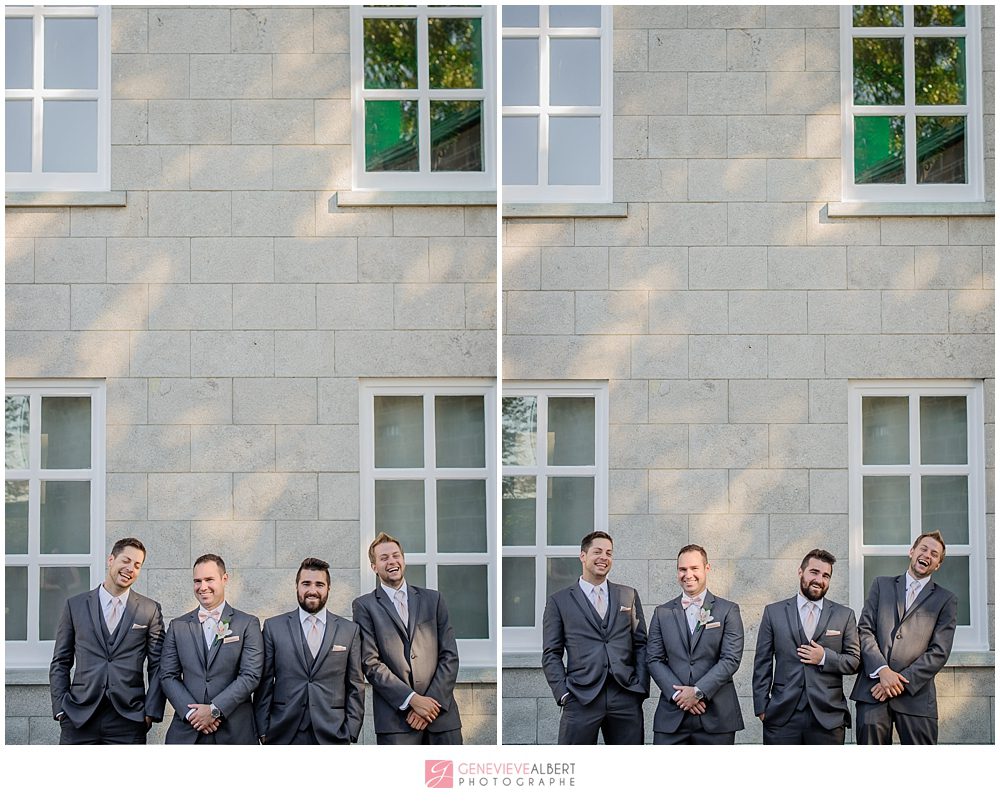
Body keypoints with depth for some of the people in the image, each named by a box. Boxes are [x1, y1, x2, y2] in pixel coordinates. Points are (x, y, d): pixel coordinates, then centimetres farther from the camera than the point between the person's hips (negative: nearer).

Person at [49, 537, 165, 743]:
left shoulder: (150, 610, 7)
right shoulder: (75, 605, 9)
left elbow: (157, 666, 7)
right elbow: (60, 663, 10)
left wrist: (151, 711, -2)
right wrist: (60, 709, 1)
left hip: (128, 718, 0)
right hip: (79, 717, 1)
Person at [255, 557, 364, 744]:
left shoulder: (350, 630, 7)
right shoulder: (273, 627, 6)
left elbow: (356, 687, 7)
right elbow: (264, 684, 5)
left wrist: (351, 734, 0)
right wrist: (263, 732, 0)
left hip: (332, 735, 0)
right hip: (284, 735, 0)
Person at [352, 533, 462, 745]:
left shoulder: (432, 599, 14)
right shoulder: (365, 606, 6)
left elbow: (450, 655, 8)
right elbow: (370, 663, -3)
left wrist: (432, 701, -5)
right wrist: (412, 699, -11)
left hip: (441, 713, 3)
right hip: (396, 720, -3)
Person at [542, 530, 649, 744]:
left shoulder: (629, 596, 15)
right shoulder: (559, 601, 8)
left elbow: (641, 645, 14)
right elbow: (551, 654, 5)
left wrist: (641, 687, 3)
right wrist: (563, 694, -5)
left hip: (626, 698, 2)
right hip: (581, 699, -2)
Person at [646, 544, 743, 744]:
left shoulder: (728, 610, 5)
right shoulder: (662, 613, 11)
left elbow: (731, 659, -4)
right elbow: (654, 659, 5)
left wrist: (698, 691, -12)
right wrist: (678, 693, -9)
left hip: (717, 717, -2)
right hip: (672, 716, 2)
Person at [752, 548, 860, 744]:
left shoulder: (845, 615, 8)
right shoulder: (774, 612, 7)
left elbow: (855, 662, 8)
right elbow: (762, 663, 7)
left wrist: (825, 657, -9)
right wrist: (761, 707, 1)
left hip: (828, 717, 0)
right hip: (782, 716, 0)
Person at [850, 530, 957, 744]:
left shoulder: (946, 600, 10)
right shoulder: (881, 585, 16)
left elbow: (939, 652, 1)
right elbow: (864, 630, 7)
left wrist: (902, 681, -9)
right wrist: (882, 670, -9)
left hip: (915, 694, -1)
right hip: (873, 692, 1)